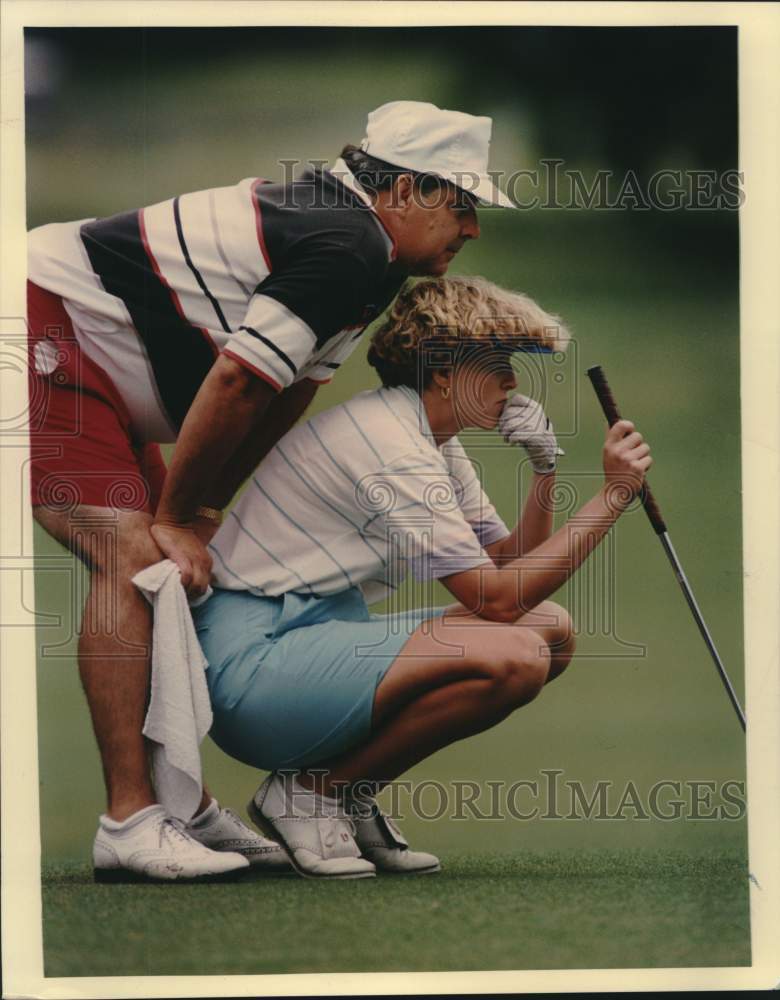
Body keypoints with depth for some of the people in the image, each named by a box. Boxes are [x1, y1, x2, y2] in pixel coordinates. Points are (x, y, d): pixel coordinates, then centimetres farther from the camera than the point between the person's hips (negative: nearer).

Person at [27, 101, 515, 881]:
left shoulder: (360, 245, 13)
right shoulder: (346, 247, -20)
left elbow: (288, 393, 15)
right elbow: (236, 379, -23)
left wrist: (201, 511, 9)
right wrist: (178, 517, -12)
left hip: (95, 370, 11)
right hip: (47, 330, -11)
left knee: (173, 569, 10)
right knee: (134, 560, -19)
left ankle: (185, 806, 14)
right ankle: (129, 819, -21)